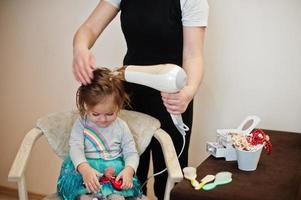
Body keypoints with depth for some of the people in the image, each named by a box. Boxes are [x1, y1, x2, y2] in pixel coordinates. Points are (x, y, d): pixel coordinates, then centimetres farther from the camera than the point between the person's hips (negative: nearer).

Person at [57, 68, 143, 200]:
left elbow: (131, 153, 3)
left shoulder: (121, 127, 4)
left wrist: (129, 170, -20)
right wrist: (85, 169, -34)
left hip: (115, 169, 1)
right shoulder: (81, 124, 0)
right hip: (86, 167, 0)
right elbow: (76, 148, -13)